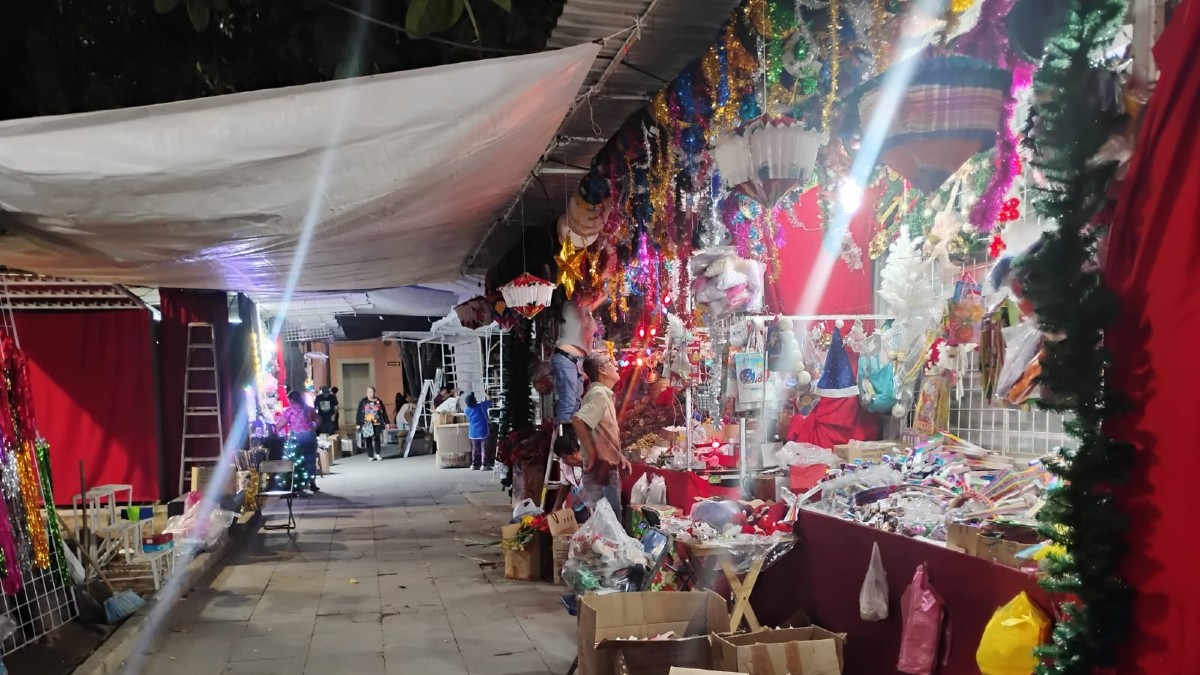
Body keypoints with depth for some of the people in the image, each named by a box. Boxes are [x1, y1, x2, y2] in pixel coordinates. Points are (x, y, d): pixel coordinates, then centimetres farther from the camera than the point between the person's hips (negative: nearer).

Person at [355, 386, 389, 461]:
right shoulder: (363, 402, 4)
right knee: (368, 440, 0)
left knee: (377, 438, -3)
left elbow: (384, 412, 11)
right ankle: (370, 456, 6)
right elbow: (359, 413, 2)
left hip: (377, 423, 0)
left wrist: (386, 422, 9)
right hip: (366, 424, 0)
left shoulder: (378, 401, 8)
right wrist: (358, 423, -3)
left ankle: (377, 454, 10)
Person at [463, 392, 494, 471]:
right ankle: (484, 465, -1)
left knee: (475, 449, 12)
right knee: (484, 449, 1)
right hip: (483, 431, -4)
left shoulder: (467, 410, 0)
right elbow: (490, 402, 2)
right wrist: (486, 395, 20)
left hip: (473, 432, 4)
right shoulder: (481, 405, -12)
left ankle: (474, 465, 13)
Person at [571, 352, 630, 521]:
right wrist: (592, 454, -23)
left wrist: (619, 456, 14)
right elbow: (577, 421, -30)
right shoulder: (598, 394, -15)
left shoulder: (604, 394, 15)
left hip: (608, 468, 10)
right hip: (601, 469, -10)